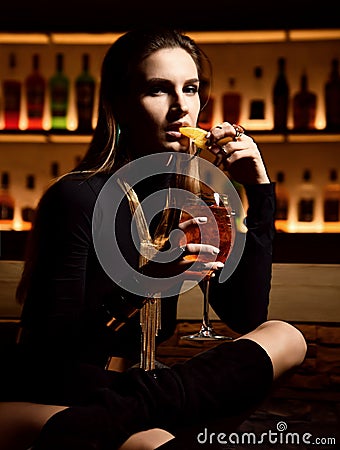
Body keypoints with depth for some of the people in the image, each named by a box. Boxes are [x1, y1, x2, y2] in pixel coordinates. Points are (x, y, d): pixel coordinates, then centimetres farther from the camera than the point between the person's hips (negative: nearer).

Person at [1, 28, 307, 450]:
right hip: (58, 396, -10)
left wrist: (259, 194, -5)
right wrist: (143, 278, -30)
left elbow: (247, 317, 1)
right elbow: (48, 355, -15)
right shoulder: (79, 197, -14)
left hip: (128, 386, 10)